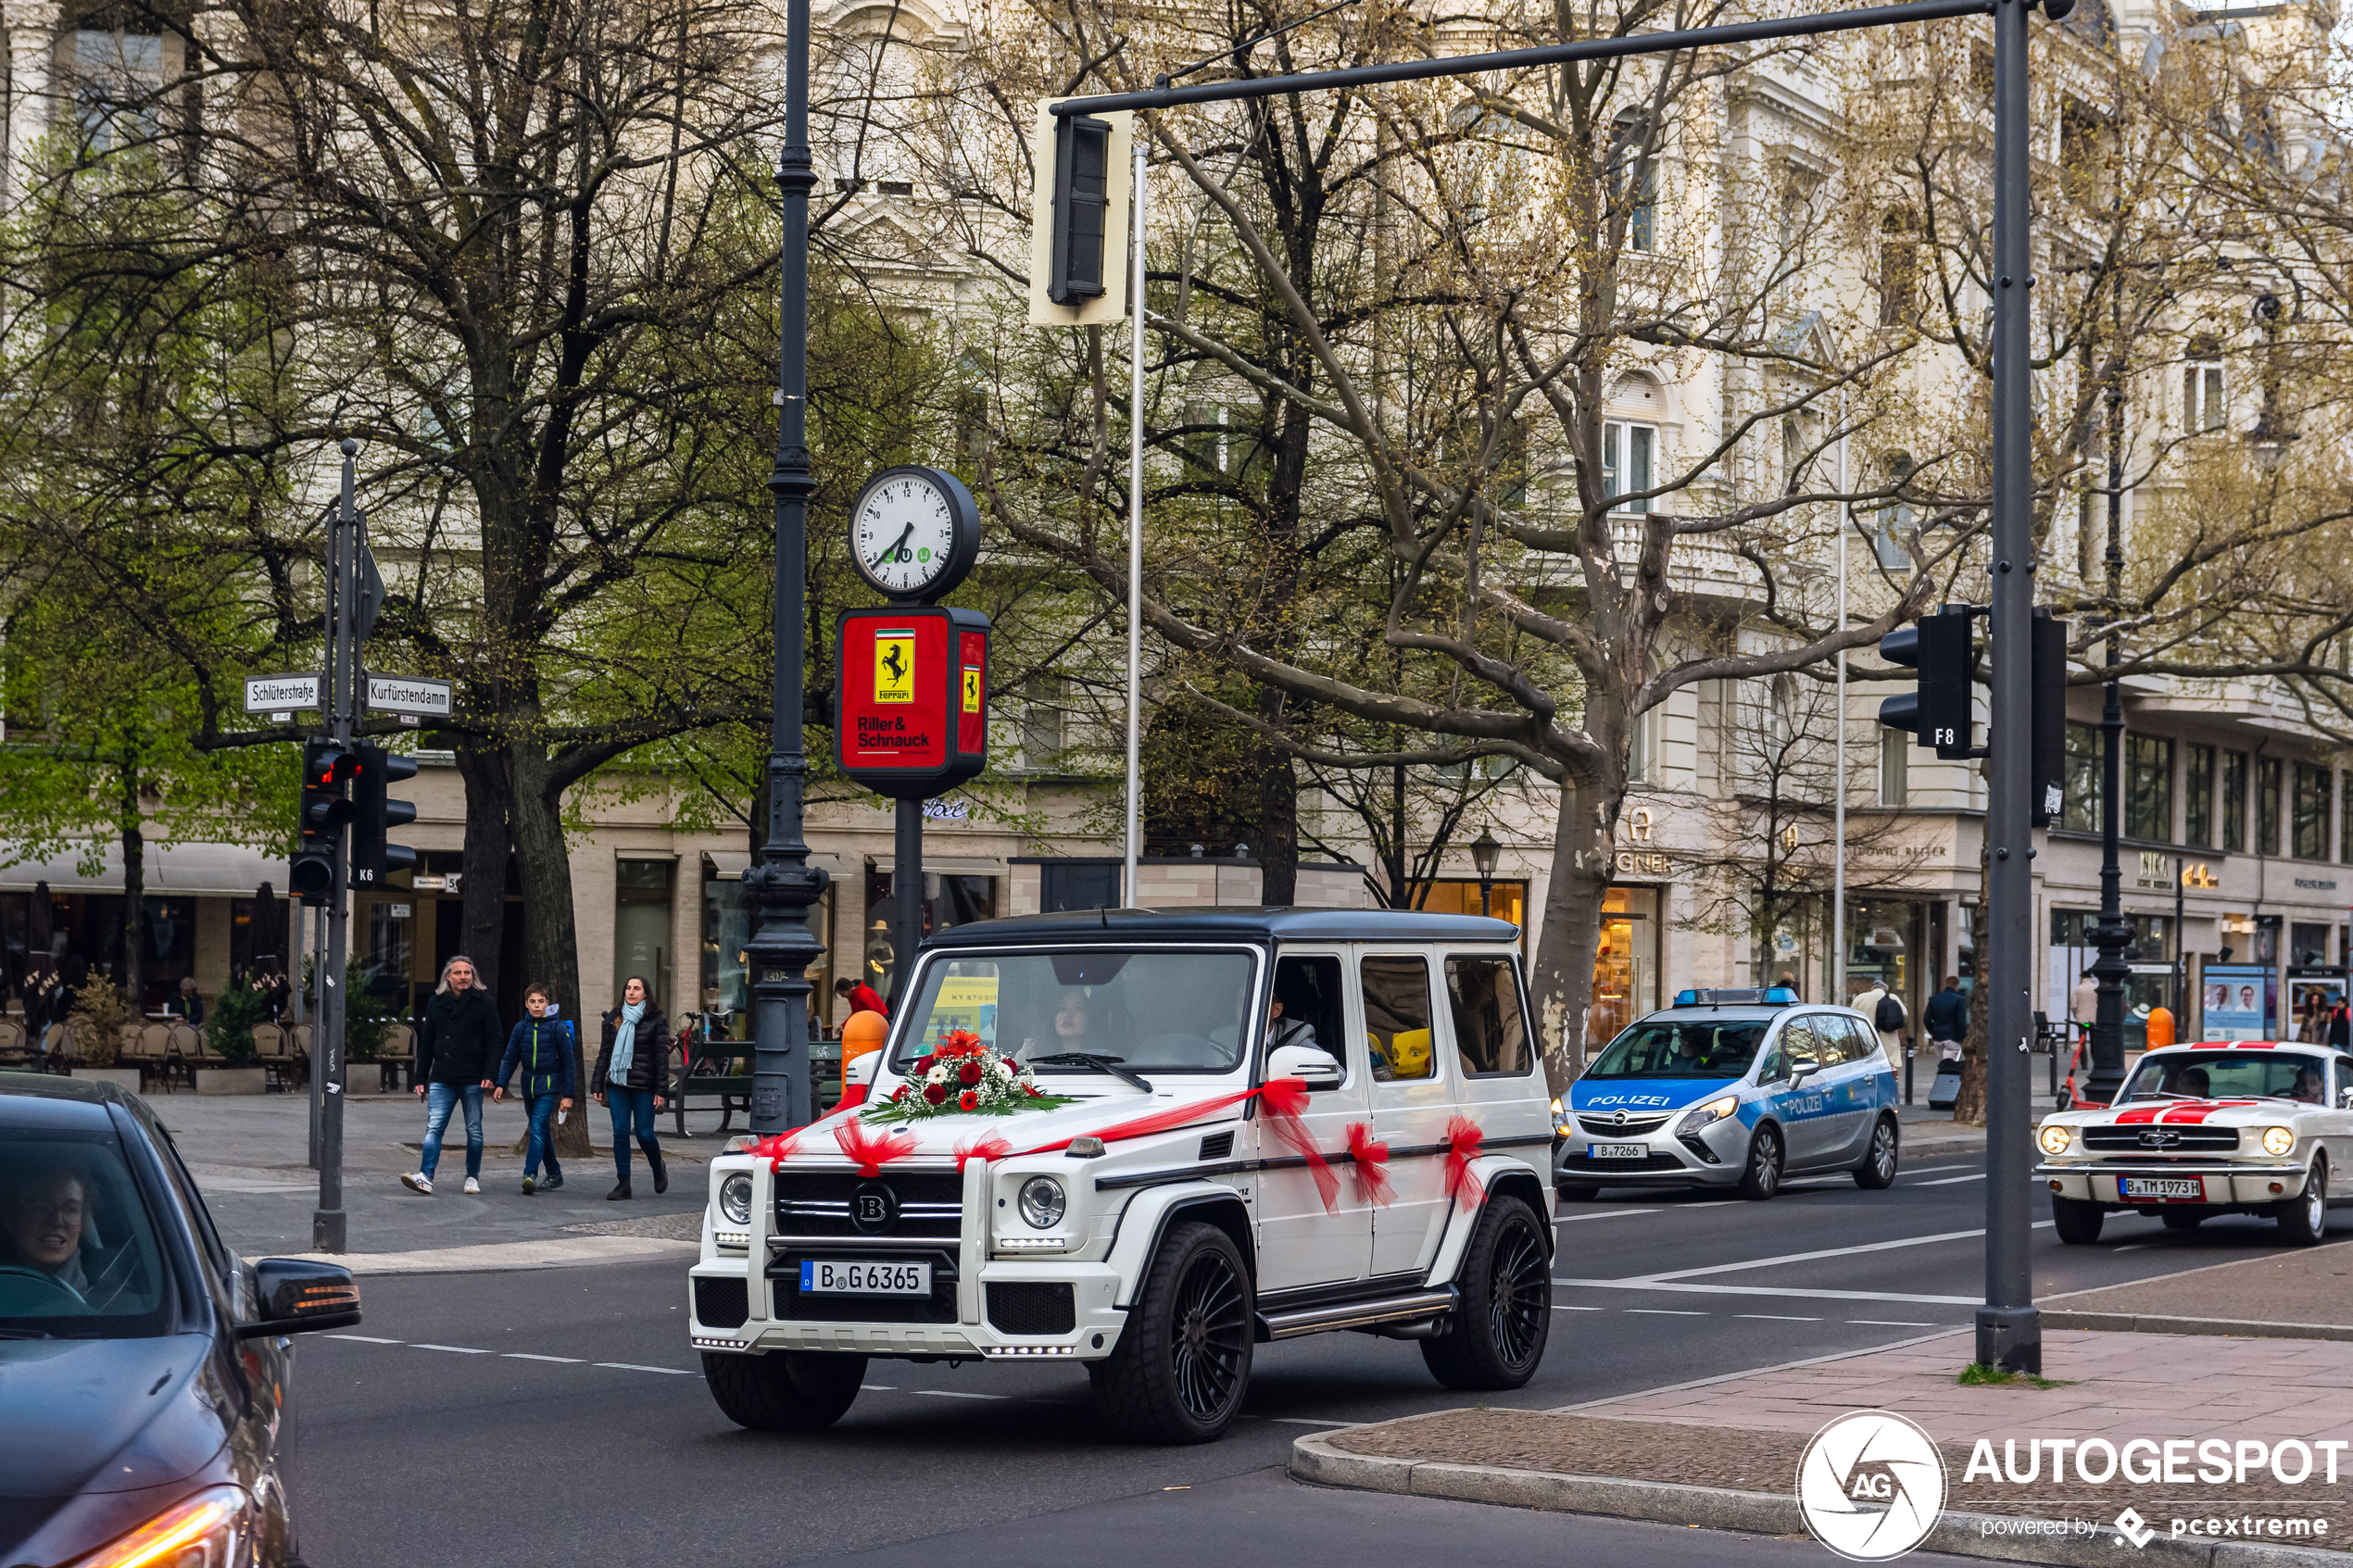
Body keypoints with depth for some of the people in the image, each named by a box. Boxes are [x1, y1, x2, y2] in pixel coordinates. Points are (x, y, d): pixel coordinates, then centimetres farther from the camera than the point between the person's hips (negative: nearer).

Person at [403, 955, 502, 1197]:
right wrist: (421, 1079, 12)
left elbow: (494, 1041, -1)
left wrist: (490, 1074, -12)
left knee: (474, 1130, 4)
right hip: (442, 1078, 2)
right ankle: (426, 1177, -18)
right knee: (434, 1128, -9)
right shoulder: (435, 1004, 12)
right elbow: (426, 1043, 16)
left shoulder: (484, 1003, 3)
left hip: (473, 1079, -2)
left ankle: (472, 1177, 14)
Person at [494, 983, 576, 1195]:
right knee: (541, 1132, 12)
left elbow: (568, 1063, -2)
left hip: (549, 1086, -5)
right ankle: (555, 1175, 24)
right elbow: (510, 1059, 12)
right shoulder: (521, 1028, 7)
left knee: (537, 1129, -19)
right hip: (528, 1087, 5)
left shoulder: (558, 1028, -4)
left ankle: (530, 1175, -27)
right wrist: (501, 1084, -2)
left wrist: (568, 1095, -5)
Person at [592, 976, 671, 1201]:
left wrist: (661, 1091, -8)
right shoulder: (613, 1019, 10)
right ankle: (623, 1184, 3)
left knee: (645, 1134, -3)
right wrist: (597, 1085, 9)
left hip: (644, 1087, -3)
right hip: (617, 1085, 3)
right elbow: (605, 1053, 13)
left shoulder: (656, 1021, -1)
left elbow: (662, 1057, -3)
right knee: (620, 1133, -2)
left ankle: (658, 1169, 26)